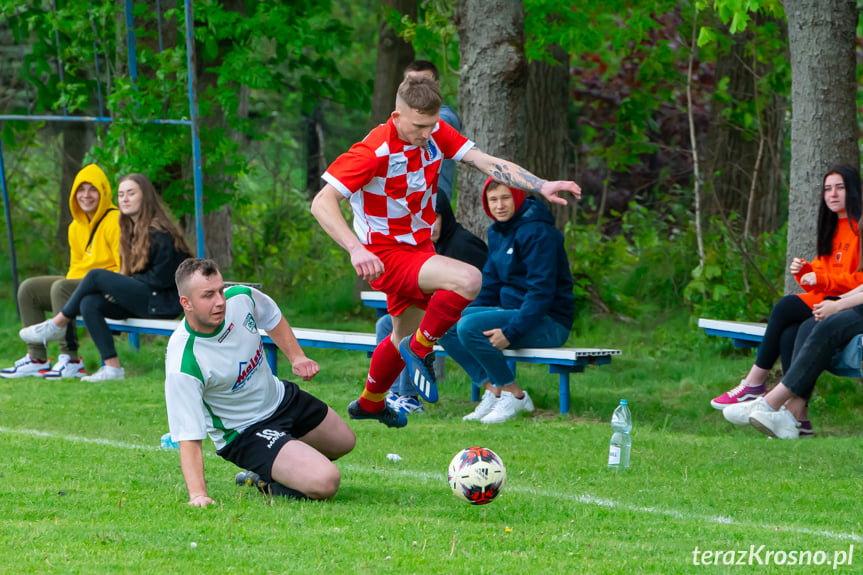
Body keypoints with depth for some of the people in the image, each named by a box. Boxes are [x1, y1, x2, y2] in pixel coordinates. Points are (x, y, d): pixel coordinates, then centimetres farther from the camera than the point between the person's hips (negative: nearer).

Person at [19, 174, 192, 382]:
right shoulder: (132, 230, 17)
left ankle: (57, 324, -2)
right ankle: (112, 367, -18)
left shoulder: (159, 232, -12)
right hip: (142, 299, 9)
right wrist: (117, 289, 0)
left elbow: (161, 277, -15)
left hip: (163, 302, -9)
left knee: (96, 276, -18)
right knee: (89, 303, -14)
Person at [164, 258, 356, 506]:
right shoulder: (182, 367, -36)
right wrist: (197, 494, -45)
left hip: (280, 397, 7)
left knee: (344, 442, 26)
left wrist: (297, 357, -2)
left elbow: (272, 318, 8)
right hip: (244, 434, -7)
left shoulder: (240, 297, -18)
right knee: (325, 482, -24)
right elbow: (189, 438, -35)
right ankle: (268, 483, 4)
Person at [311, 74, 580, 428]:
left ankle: (369, 403, 51)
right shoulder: (374, 151, -26)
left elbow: (487, 162, -10)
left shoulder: (435, 133, -7)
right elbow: (322, 203, -29)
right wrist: (356, 250, -43)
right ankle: (420, 349, -9)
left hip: (419, 247, 8)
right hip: (387, 256, -8)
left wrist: (541, 186, -23)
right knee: (468, 280, -30)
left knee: (405, 338, 26)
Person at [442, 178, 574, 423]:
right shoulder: (497, 232, 12)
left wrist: (511, 332, -27)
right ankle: (493, 391, -5)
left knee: (469, 327, -28)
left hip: (548, 322, -9)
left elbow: (541, 291, -22)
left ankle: (514, 395, -13)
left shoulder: (537, 233, -16)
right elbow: (491, 283, 19)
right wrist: (467, 312, 4)